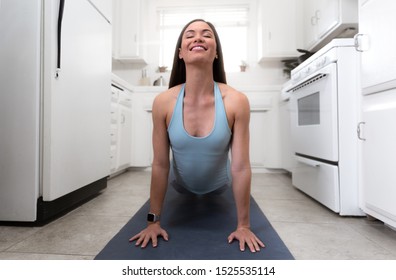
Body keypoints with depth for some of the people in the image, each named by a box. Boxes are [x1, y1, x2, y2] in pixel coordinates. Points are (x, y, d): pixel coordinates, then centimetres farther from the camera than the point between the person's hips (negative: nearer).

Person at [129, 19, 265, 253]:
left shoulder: (236, 101, -32)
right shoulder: (163, 102, -29)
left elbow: (241, 167, -27)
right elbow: (160, 165, -22)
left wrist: (243, 225, -19)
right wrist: (154, 221, -14)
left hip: (218, 183, 0)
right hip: (181, 183, 1)